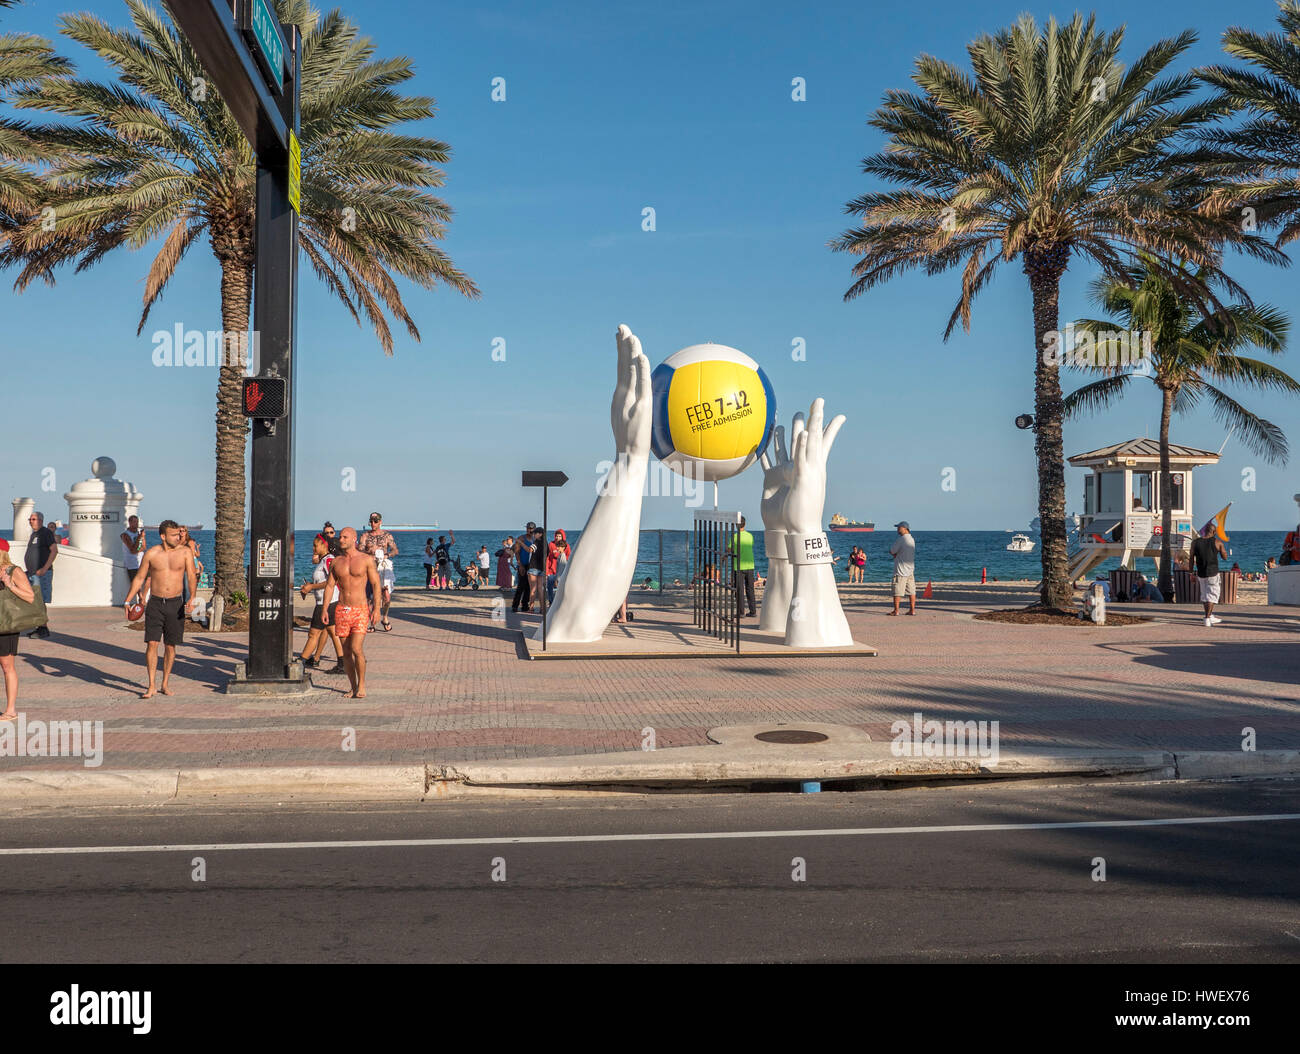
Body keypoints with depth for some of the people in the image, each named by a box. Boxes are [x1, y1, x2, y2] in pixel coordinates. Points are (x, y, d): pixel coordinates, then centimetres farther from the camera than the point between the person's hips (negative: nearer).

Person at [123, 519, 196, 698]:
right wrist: (127, 601, 1)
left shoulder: (185, 552, -1)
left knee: (170, 646, 7)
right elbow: (139, 578, 7)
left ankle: (165, 684, 19)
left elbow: (192, 577, -6)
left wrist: (192, 598, -22)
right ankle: (151, 687, -4)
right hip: (155, 603, 0)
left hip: (175, 604, 0)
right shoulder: (151, 554, 0)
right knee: (151, 643, -8)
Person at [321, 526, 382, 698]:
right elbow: (329, 586, 11)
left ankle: (361, 686, -1)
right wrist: (325, 610, 3)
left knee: (356, 649, -16)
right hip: (341, 611, 4)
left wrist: (377, 608, -9)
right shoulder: (336, 562, 9)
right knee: (346, 652, 5)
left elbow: (376, 584, -1)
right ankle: (353, 688, 15)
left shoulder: (366, 559, -1)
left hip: (360, 611, -4)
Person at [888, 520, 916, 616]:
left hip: (901, 570, -8)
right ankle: (912, 610, 8)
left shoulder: (901, 539, -15)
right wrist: (896, 554, 3)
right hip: (910, 569, 8)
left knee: (897, 591, -3)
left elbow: (891, 551, -8)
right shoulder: (912, 539, 12)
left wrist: (894, 554, 10)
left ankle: (896, 610, -2)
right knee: (911, 591, 7)